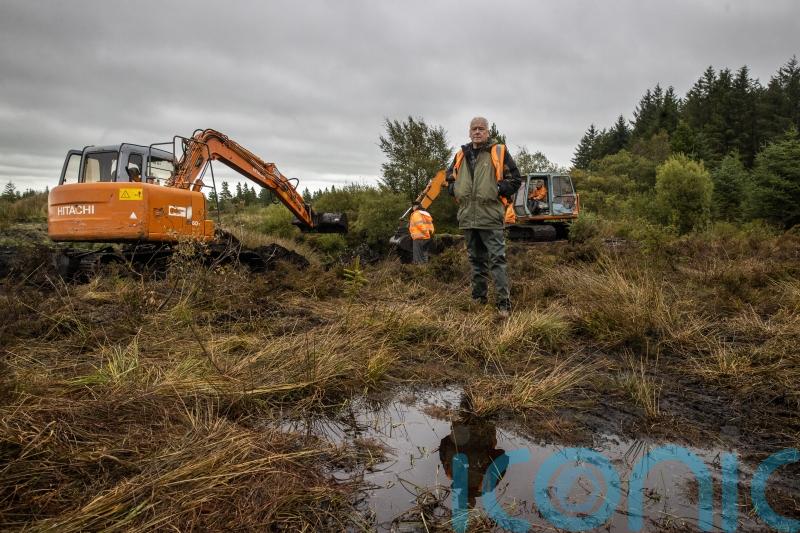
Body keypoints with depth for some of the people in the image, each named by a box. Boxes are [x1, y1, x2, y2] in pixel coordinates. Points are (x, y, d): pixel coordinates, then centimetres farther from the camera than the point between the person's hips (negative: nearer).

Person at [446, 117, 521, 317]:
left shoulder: (499, 152, 0)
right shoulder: (461, 155, 13)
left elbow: (516, 178, 1)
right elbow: (449, 178, 26)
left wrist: (498, 190, -10)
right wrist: (455, 191, 7)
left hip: (490, 217, -5)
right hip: (467, 217, 5)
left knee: (497, 259, -7)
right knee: (476, 259, 15)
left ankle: (503, 303, -4)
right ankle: (478, 298, 26)